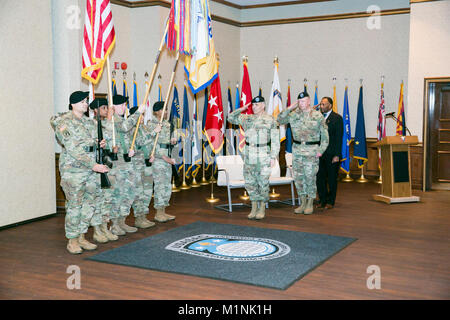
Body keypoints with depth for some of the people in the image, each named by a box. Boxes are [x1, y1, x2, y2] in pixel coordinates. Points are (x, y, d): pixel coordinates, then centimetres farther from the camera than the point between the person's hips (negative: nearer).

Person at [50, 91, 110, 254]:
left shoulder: (89, 122, 14)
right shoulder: (64, 123, -10)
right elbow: (74, 150, -18)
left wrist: (100, 144, -1)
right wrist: (93, 165, -24)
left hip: (91, 168, 7)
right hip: (73, 169, -7)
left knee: (91, 203, 9)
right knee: (74, 205, -3)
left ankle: (81, 237, 22)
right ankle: (72, 241, 10)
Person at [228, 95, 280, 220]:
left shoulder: (270, 120, -1)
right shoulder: (246, 118, 11)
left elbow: (275, 140, -3)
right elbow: (231, 118, 20)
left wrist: (273, 156, -9)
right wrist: (241, 109, 8)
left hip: (263, 156, -4)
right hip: (249, 156, 4)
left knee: (263, 183, 1)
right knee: (250, 182, 7)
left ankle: (262, 209, 13)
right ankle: (254, 208, 19)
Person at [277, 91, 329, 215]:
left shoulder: (318, 116, -1)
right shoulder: (294, 115, 7)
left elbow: (324, 135, 0)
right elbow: (280, 120, 4)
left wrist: (321, 150, -6)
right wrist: (290, 108, -2)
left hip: (311, 150, -4)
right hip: (297, 150, 4)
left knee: (310, 177, -1)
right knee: (298, 177, 7)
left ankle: (310, 204, 12)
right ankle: (302, 203, 20)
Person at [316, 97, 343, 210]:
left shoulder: (337, 118, -4)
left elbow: (339, 138, -8)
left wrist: (337, 155, -14)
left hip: (331, 154, -5)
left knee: (332, 179, 5)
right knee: (320, 177, 7)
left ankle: (330, 202, 15)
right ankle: (322, 200, 19)